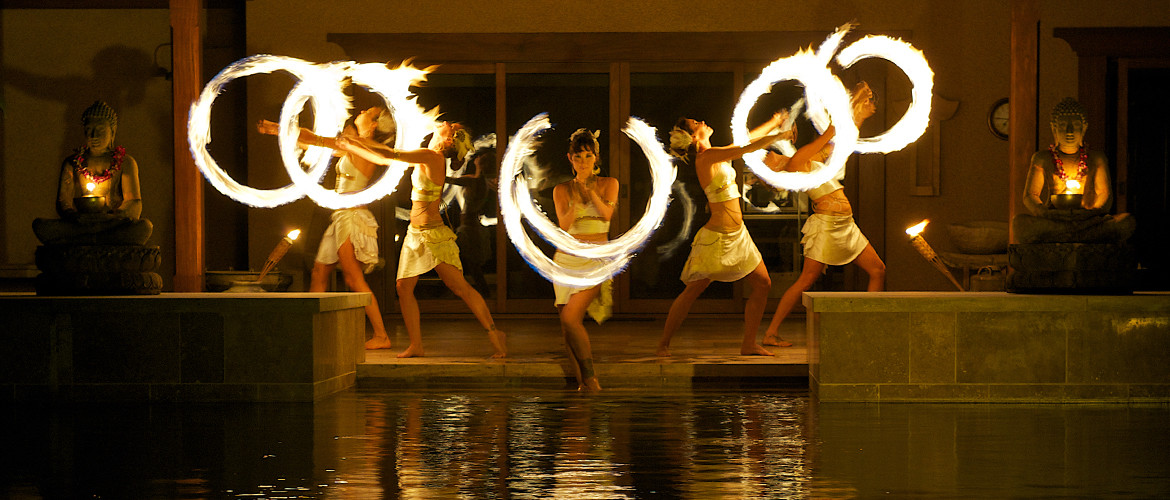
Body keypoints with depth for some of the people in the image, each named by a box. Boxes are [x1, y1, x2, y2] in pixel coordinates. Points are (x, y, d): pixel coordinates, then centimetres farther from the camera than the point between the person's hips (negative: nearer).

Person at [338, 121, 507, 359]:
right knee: (404, 287, 4)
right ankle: (416, 345, 8)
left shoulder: (431, 157, -16)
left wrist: (355, 144, -6)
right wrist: (354, 146, 19)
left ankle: (494, 334, -6)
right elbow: (388, 157, 19)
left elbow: (390, 156, -16)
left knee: (460, 286, -9)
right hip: (415, 233, 9)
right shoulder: (427, 158, 10)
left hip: (433, 234, -9)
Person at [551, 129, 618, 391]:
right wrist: (577, 195, -18)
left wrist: (590, 189, -20)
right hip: (567, 258, 3)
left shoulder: (608, 184, 5)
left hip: (596, 259, -3)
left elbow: (606, 213, -12)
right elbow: (564, 225, -6)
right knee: (567, 328, -2)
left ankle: (590, 378, -12)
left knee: (570, 317, -21)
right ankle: (582, 383, 8)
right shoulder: (562, 190, 7)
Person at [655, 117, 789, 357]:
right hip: (716, 237, -9)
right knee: (692, 291, -3)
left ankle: (749, 344, 13)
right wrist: (780, 135, -11)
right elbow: (748, 148, -21)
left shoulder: (715, 155, 8)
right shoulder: (706, 157, -18)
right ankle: (664, 344, 7)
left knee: (762, 284, 6)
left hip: (737, 235, 9)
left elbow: (744, 140, 21)